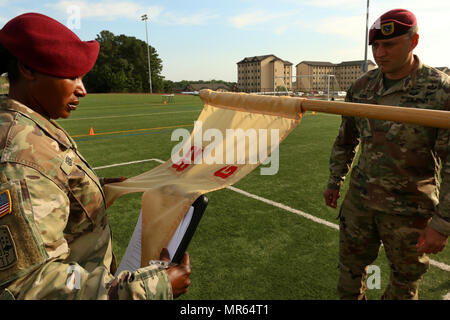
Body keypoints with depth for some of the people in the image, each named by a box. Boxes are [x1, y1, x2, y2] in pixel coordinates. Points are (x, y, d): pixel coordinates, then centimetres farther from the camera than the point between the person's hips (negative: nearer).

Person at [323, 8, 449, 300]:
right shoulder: (361, 86, 2)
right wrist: (335, 182, 15)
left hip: (409, 209, -4)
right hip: (360, 199, 4)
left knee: (406, 279, 17)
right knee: (351, 266, 18)